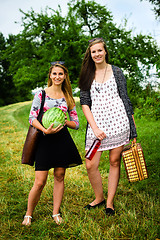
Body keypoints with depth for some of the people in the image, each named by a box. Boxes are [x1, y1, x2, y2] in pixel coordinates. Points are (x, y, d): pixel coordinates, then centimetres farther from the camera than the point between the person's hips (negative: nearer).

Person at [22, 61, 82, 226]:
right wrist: (45, 130, -19)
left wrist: (64, 121, -10)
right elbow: (32, 117, -3)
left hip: (62, 139, 3)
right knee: (39, 182, -5)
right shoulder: (41, 94, 2)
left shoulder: (68, 98, 10)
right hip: (45, 140, -3)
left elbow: (76, 123, 11)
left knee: (59, 177, 8)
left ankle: (56, 213, 23)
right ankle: (28, 215, 14)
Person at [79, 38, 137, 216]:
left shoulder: (116, 72, 8)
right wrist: (94, 127, -7)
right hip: (96, 123, 1)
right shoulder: (87, 75, 10)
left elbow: (125, 98, 9)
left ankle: (110, 202, 19)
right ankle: (99, 198, 22)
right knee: (90, 165, -2)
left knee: (114, 162, 4)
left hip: (117, 121, -1)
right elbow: (84, 103, 5)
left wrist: (132, 127, 5)